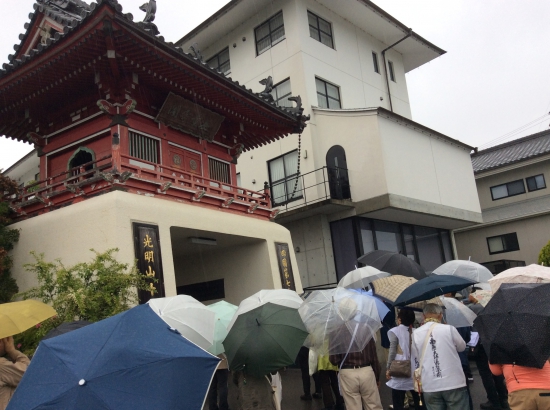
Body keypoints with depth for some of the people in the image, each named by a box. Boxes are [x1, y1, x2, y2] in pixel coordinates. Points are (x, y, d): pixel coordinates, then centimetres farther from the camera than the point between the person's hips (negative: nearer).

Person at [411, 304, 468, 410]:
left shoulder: (415, 334, 0)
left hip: (430, 386, 2)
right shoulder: (449, 329, -7)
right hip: (454, 383, -2)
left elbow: (416, 360, 8)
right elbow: (462, 347, 12)